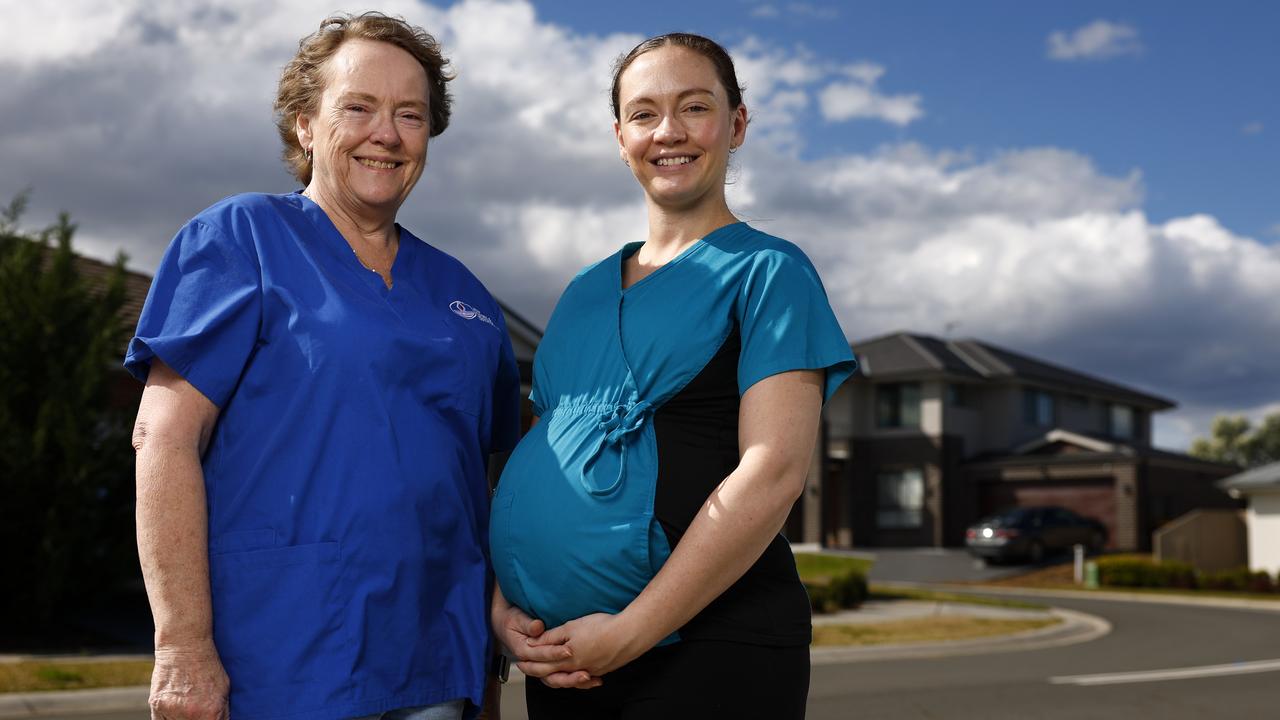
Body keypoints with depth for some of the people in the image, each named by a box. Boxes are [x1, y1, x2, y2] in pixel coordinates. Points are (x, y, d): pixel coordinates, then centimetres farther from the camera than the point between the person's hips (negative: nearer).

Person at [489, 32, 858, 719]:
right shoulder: (585, 291, 14)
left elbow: (774, 471, -14)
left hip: (707, 650, -5)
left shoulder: (766, 271, -3)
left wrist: (626, 634, -16)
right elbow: (537, 457, 15)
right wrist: (503, 603, -2)